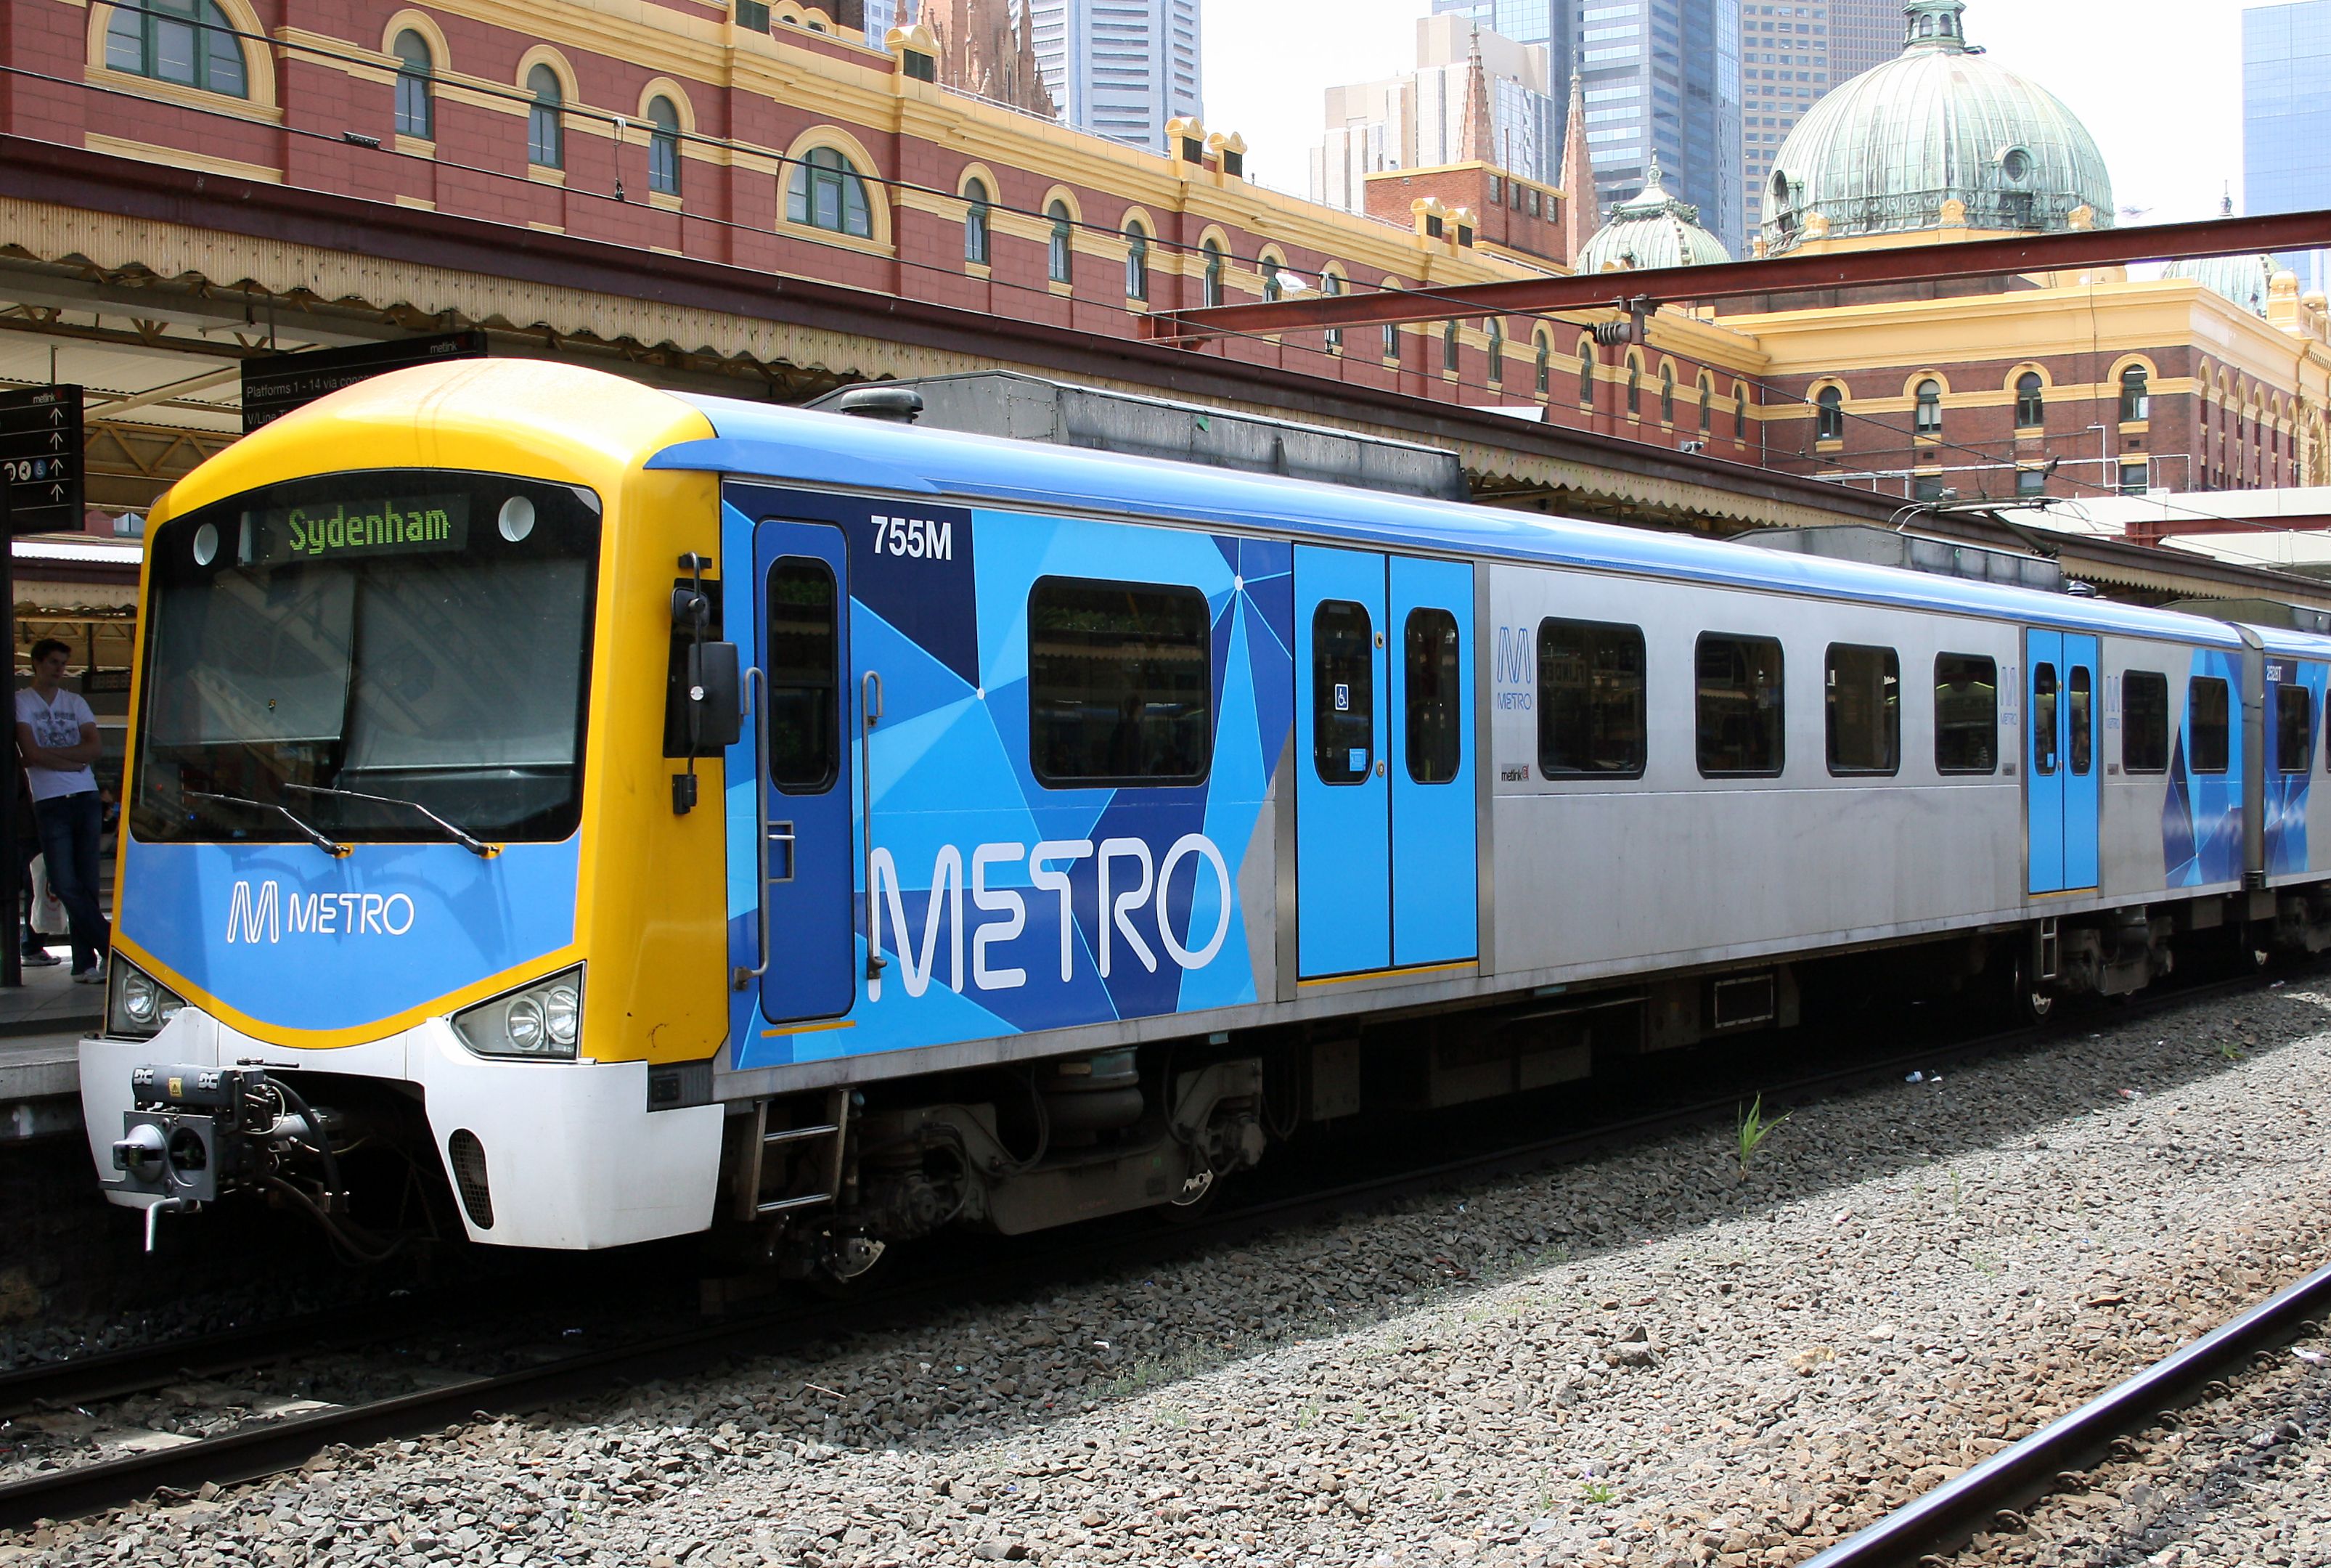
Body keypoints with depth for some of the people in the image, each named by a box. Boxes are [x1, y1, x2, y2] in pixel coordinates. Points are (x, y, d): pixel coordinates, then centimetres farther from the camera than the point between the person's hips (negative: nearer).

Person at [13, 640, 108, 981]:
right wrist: (73, 761, -2)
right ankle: (112, 947, -6)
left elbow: (92, 748, 3)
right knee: (66, 886, -11)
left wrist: (50, 752, -7)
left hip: (86, 797, 3)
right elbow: (31, 754, -7)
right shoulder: (21, 702, 5)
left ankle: (86, 961, 2)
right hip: (50, 802, -3)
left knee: (87, 885, 0)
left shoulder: (75, 702, 16)